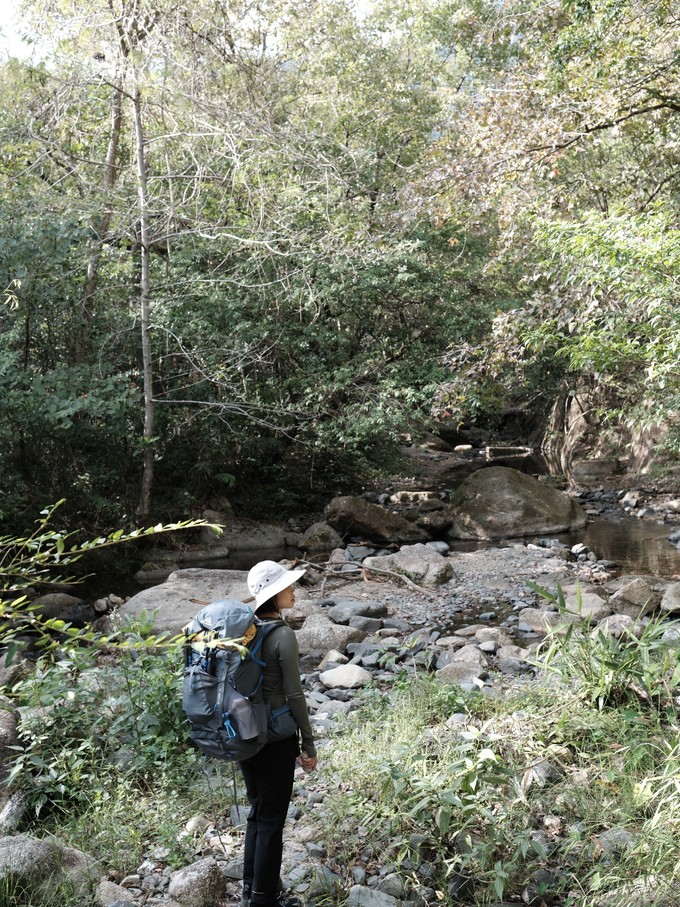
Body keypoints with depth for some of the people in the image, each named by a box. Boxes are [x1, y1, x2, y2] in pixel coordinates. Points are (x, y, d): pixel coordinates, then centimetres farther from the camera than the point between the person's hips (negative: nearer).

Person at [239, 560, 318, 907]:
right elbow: (294, 694, -15)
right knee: (271, 819, 7)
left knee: (256, 812, 21)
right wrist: (309, 744, -6)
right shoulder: (283, 635, -19)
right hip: (276, 738, -7)